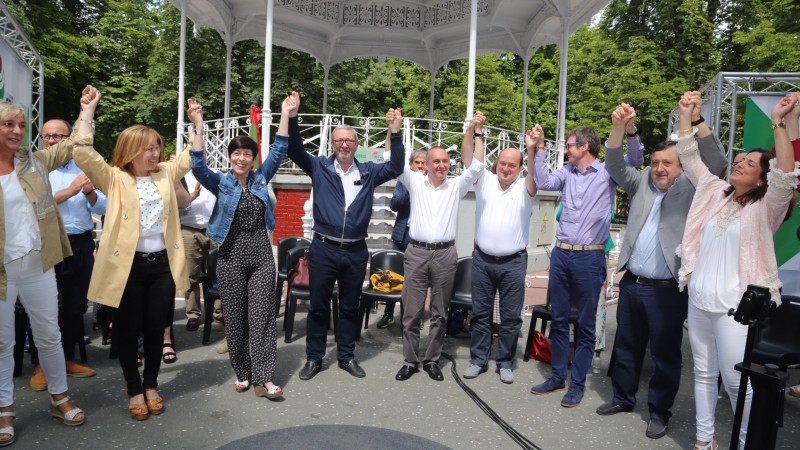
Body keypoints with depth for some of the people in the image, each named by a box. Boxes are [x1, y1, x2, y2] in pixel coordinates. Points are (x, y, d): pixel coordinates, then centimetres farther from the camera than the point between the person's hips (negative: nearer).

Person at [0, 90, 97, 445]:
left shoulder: (34, 162, 4)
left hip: (37, 263, 3)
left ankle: (59, 399, 27)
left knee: (49, 334, 12)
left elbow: (77, 145, 11)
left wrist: (87, 110, 10)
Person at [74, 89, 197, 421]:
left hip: (162, 263, 3)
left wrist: (198, 123, 11)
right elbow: (83, 154, -15)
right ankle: (134, 390, 26)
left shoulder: (165, 173, 9)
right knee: (128, 330, 8)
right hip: (128, 265, -3)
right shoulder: (114, 178, -2)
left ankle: (151, 385, 30)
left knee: (155, 328, 11)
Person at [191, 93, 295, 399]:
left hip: (261, 254, 1)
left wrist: (286, 115, -9)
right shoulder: (221, 183, 1)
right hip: (231, 256, -1)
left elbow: (278, 152, -1)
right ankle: (242, 373, 22)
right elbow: (198, 166, -15)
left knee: (262, 315, -2)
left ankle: (263, 379, 0)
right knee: (235, 317, 7)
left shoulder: (260, 179, 6)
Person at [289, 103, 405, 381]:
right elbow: (295, 150, -8)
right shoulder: (320, 167, 1)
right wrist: (292, 117, -20)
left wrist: (395, 133, -9)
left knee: (350, 307, 13)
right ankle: (314, 358, 22)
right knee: (318, 307, 8)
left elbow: (395, 167, -1)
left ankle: (346, 357, 28)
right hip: (324, 248, -2)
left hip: (356, 251, 2)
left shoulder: (368, 172, 7)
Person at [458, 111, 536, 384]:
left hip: (513, 262, -1)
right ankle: (478, 359, 23)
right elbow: (467, 158, -5)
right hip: (482, 259, 2)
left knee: (511, 317, 7)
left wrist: (532, 150, -40)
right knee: (480, 313, 10)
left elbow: (534, 175, -22)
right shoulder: (485, 181, 4)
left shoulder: (524, 188, -1)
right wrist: (472, 130, -20)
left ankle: (505, 363, 22)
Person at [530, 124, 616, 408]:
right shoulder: (567, 172, 11)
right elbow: (543, 182, -1)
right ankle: (557, 376, 26)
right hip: (561, 255, 5)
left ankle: (577, 383, 18)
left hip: (589, 258, -5)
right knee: (558, 320, 13)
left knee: (585, 325, 6)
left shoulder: (607, 173, -1)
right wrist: (539, 149, -2)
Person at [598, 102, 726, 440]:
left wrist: (696, 120, -24)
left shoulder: (692, 189, -1)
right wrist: (619, 127, -16)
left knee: (665, 354, 7)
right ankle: (623, 398, 34)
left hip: (667, 290, -4)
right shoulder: (642, 183, 9)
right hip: (631, 283, 4)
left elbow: (717, 162, -14)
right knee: (627, 346, 17)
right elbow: (615, 165, -1)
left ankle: (659, 412, 24)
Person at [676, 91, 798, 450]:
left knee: (737, 381, -1)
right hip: (698, 300, 6)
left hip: (734, 306, -5)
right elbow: (689, 158, 10)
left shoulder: (765, 208, -6)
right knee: (703, 373, 14)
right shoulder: (714, 192, 9)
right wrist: (686, 114, 4)